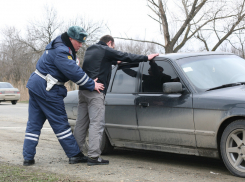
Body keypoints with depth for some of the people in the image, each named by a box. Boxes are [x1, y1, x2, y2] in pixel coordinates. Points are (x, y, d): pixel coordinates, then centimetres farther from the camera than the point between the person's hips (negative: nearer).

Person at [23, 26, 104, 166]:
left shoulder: (60, 47, 14)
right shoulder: (60, 52, -20)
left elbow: (74, 70, 13)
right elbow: (75, 73, -22)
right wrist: (92, 85, -13)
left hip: (36, 86, 10)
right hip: (46, 89, -10)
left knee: (34, 123, 8)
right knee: (60, 123, -2)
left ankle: (28, 157, 9)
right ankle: (74, 155, 7)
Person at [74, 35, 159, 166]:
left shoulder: (90, 50, 23)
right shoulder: (106, 50, 0)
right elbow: (126, 57, -2)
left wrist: (115, 62, 49)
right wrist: (146, 58, 4)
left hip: (83, 90, 9)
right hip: (95, 91, -8)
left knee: (81, 124, 10)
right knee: (96, 123, -10)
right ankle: (93, 156, -14)